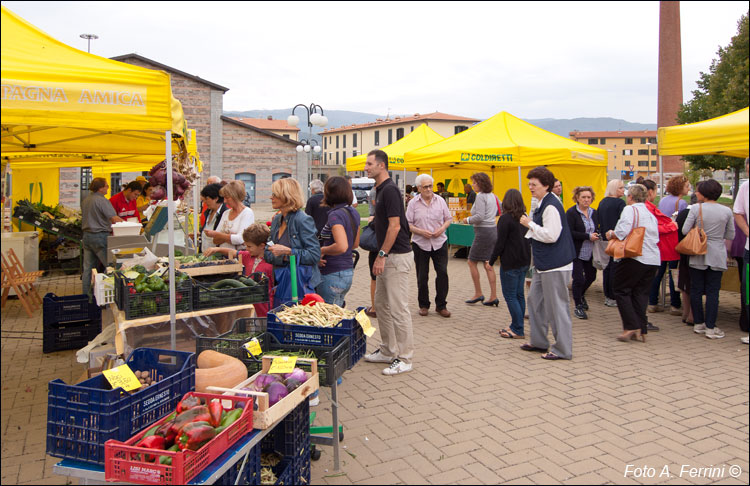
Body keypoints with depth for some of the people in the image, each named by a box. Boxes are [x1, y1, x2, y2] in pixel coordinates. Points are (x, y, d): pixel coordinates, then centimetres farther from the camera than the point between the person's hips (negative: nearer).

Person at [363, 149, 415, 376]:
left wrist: (382, 255, -19)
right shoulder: (381, 189, 16)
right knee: (381, 304, 16)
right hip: (388, 256, 11)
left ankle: (404, 358, 4)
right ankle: (388, 351, 26)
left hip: (397, 256, -11)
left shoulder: (390, 189, -15)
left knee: (398, 308, -5)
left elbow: (395, 225, -20)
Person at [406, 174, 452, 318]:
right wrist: (421, 231, -16)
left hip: (440, 242, 1)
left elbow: (448, 219, 10)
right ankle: (423, 305, 22)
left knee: (442, 273, -2)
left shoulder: (440, 201, 4)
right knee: (422, 276, 5)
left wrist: (442, 228, -9)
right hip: (420, 244, -1)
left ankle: (441, 305, 12)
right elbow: (408, 224, -1)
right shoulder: (413, 203, -1)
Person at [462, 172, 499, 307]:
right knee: (488, 264, 11)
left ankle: (478, 294, 9)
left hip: (483, 232, -9)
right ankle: (493, 297, 10)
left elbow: (480, 216, -21)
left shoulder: (481, 196, -13)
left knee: (472, 262, 4)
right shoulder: (493, 196, 13)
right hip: (493, 230, 9)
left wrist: (468, 220, -6)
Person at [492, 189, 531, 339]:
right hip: (524, 262, 8)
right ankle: (517, 326, 21)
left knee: (510, 296, -1)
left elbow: (500, 243, -16)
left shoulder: (505, 218, -14)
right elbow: (529, 240, 15)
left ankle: (518, 330, 0)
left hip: (510, 263, -8)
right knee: (519, 294, 14)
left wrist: (491, 260, -8)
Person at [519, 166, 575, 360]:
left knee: (557, 306, -3)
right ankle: (538, 341, 29)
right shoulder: (543, 203, 14)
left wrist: (530, 224, -16)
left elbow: (551, 235, -25)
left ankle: (562, 349, 7)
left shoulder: (551, 206, -18)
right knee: (535, 299, 18)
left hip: (555, 264, -11)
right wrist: (531, 224, 9)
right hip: (544, 263, 11)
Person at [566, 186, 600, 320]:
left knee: (591, 276, 17)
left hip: (591, 253, 7)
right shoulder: (571, 213, -12)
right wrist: (588, 237, -21)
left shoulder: (594, 213, 8)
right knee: (579, 279, -5)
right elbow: (570, 233, -19)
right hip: (576, 252, -6)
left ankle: (581, 295, 47)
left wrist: (597, 236, -3)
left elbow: (597, 229, 19)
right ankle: (578, 306, 12)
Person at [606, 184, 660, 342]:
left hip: (635, 257, -7)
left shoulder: (630, 209, -5)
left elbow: (623, 231, -18)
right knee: (641, 293, 11)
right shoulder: (651, 214, 19)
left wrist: (611, 234, 1)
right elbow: (655, 237, 18)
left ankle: (631, 327, -4)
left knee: (621, 290, 3)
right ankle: (641, 330, 9)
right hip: (653, 259, 7)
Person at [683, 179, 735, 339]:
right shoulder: (727, 211, -2)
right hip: (717, 256, 1)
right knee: (712, 291, 4)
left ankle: (698, 324, 17)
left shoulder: (696, 209, -8)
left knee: (696, 290, 10)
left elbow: (685, 231, -8)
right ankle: (710, 327, 4)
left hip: (698, 255, -1)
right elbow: (730, 236, 4)